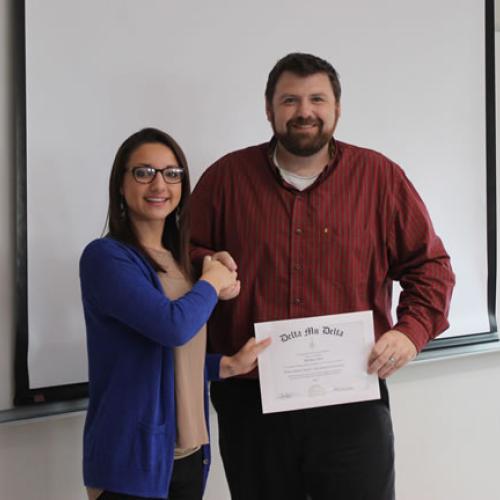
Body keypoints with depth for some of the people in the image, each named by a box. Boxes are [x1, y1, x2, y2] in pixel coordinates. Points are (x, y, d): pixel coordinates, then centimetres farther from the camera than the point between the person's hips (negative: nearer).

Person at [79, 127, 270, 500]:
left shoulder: (179, 261, 9)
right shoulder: (105, 256, -13)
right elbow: (173, 327, -26)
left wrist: (229, 365, 5)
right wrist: (212, 282, -10)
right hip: (132, 460, -7)